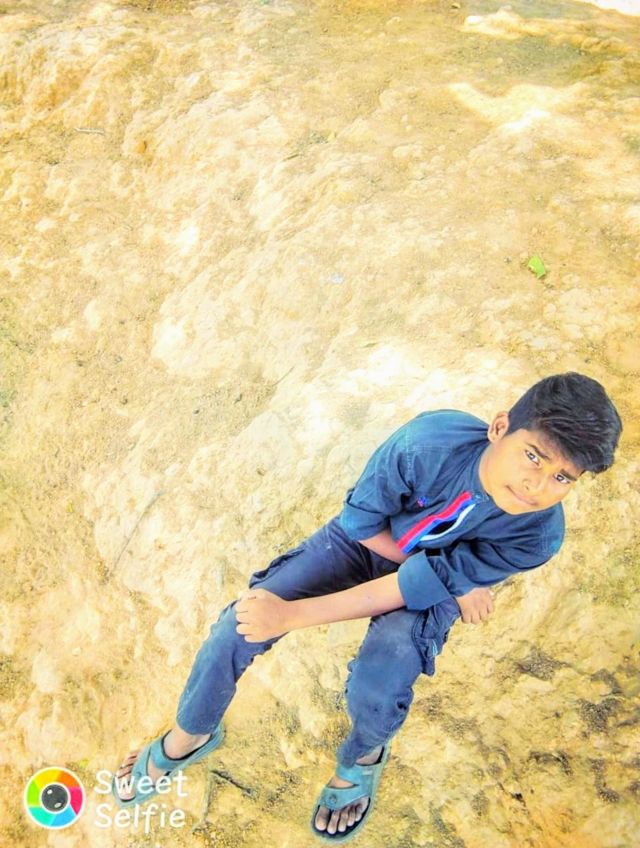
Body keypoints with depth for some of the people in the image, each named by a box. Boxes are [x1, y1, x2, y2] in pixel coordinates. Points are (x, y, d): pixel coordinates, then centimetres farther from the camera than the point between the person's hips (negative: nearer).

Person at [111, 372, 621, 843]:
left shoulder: (538, 536, -29)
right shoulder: (430, 442, -34)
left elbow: (413, 587, -29)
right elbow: (361, 520, -16)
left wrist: (291, 616, -31)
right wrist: (449, 579, -19)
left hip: (428, 590, 0)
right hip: (364, 539, 1)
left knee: (374, 690, -26)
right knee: (239, 625, -12)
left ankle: (364, 756, 14)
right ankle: (188, 738, 21)